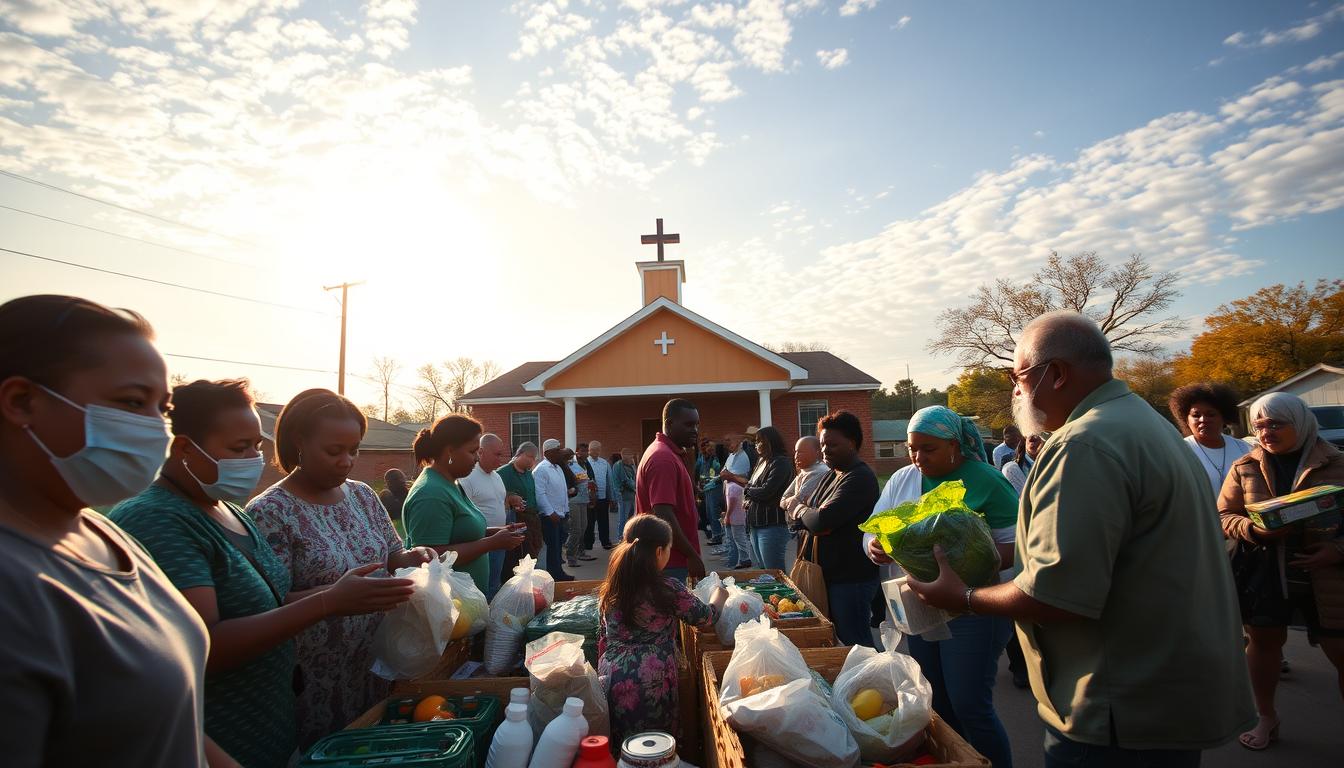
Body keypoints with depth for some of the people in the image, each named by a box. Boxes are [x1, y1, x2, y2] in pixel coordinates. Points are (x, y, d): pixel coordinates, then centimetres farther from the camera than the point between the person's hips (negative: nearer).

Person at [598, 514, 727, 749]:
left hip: (610, 678, 4)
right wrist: (720, 595, 25)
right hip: (651, 683, -4)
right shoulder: (669, 589, -11)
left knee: (617, 749, 20)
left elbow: (603, 638, 11)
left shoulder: (609, 589, 2)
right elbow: (706, 618, 4)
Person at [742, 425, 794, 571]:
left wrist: (747, 490, 0)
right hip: (755, 525, 9)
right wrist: (747, 499, -4)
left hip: (772, 525, -8)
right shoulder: (761, 462, 15)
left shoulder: (781, 462, -11)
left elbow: (766, 491, -19)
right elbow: (750, 486, 18)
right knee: (761, 570, 15)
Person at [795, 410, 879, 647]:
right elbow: (806, 519, 15)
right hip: (829, 573, 9)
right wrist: (809, 514, -7)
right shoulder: (831, 477, 12)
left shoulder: (860, 478, -19)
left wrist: (802, 511, -7)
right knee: (837, 636, 18)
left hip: (852, 577, -9)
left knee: (853, 641, 2)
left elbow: (822, 521, -27)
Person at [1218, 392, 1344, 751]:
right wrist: (1254, 529, -14)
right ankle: (1267, 718, 31)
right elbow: (1223, 515, 4)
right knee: (1263, 641, 12)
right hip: (1263, 571, 1)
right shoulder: (1245, 468, 2)